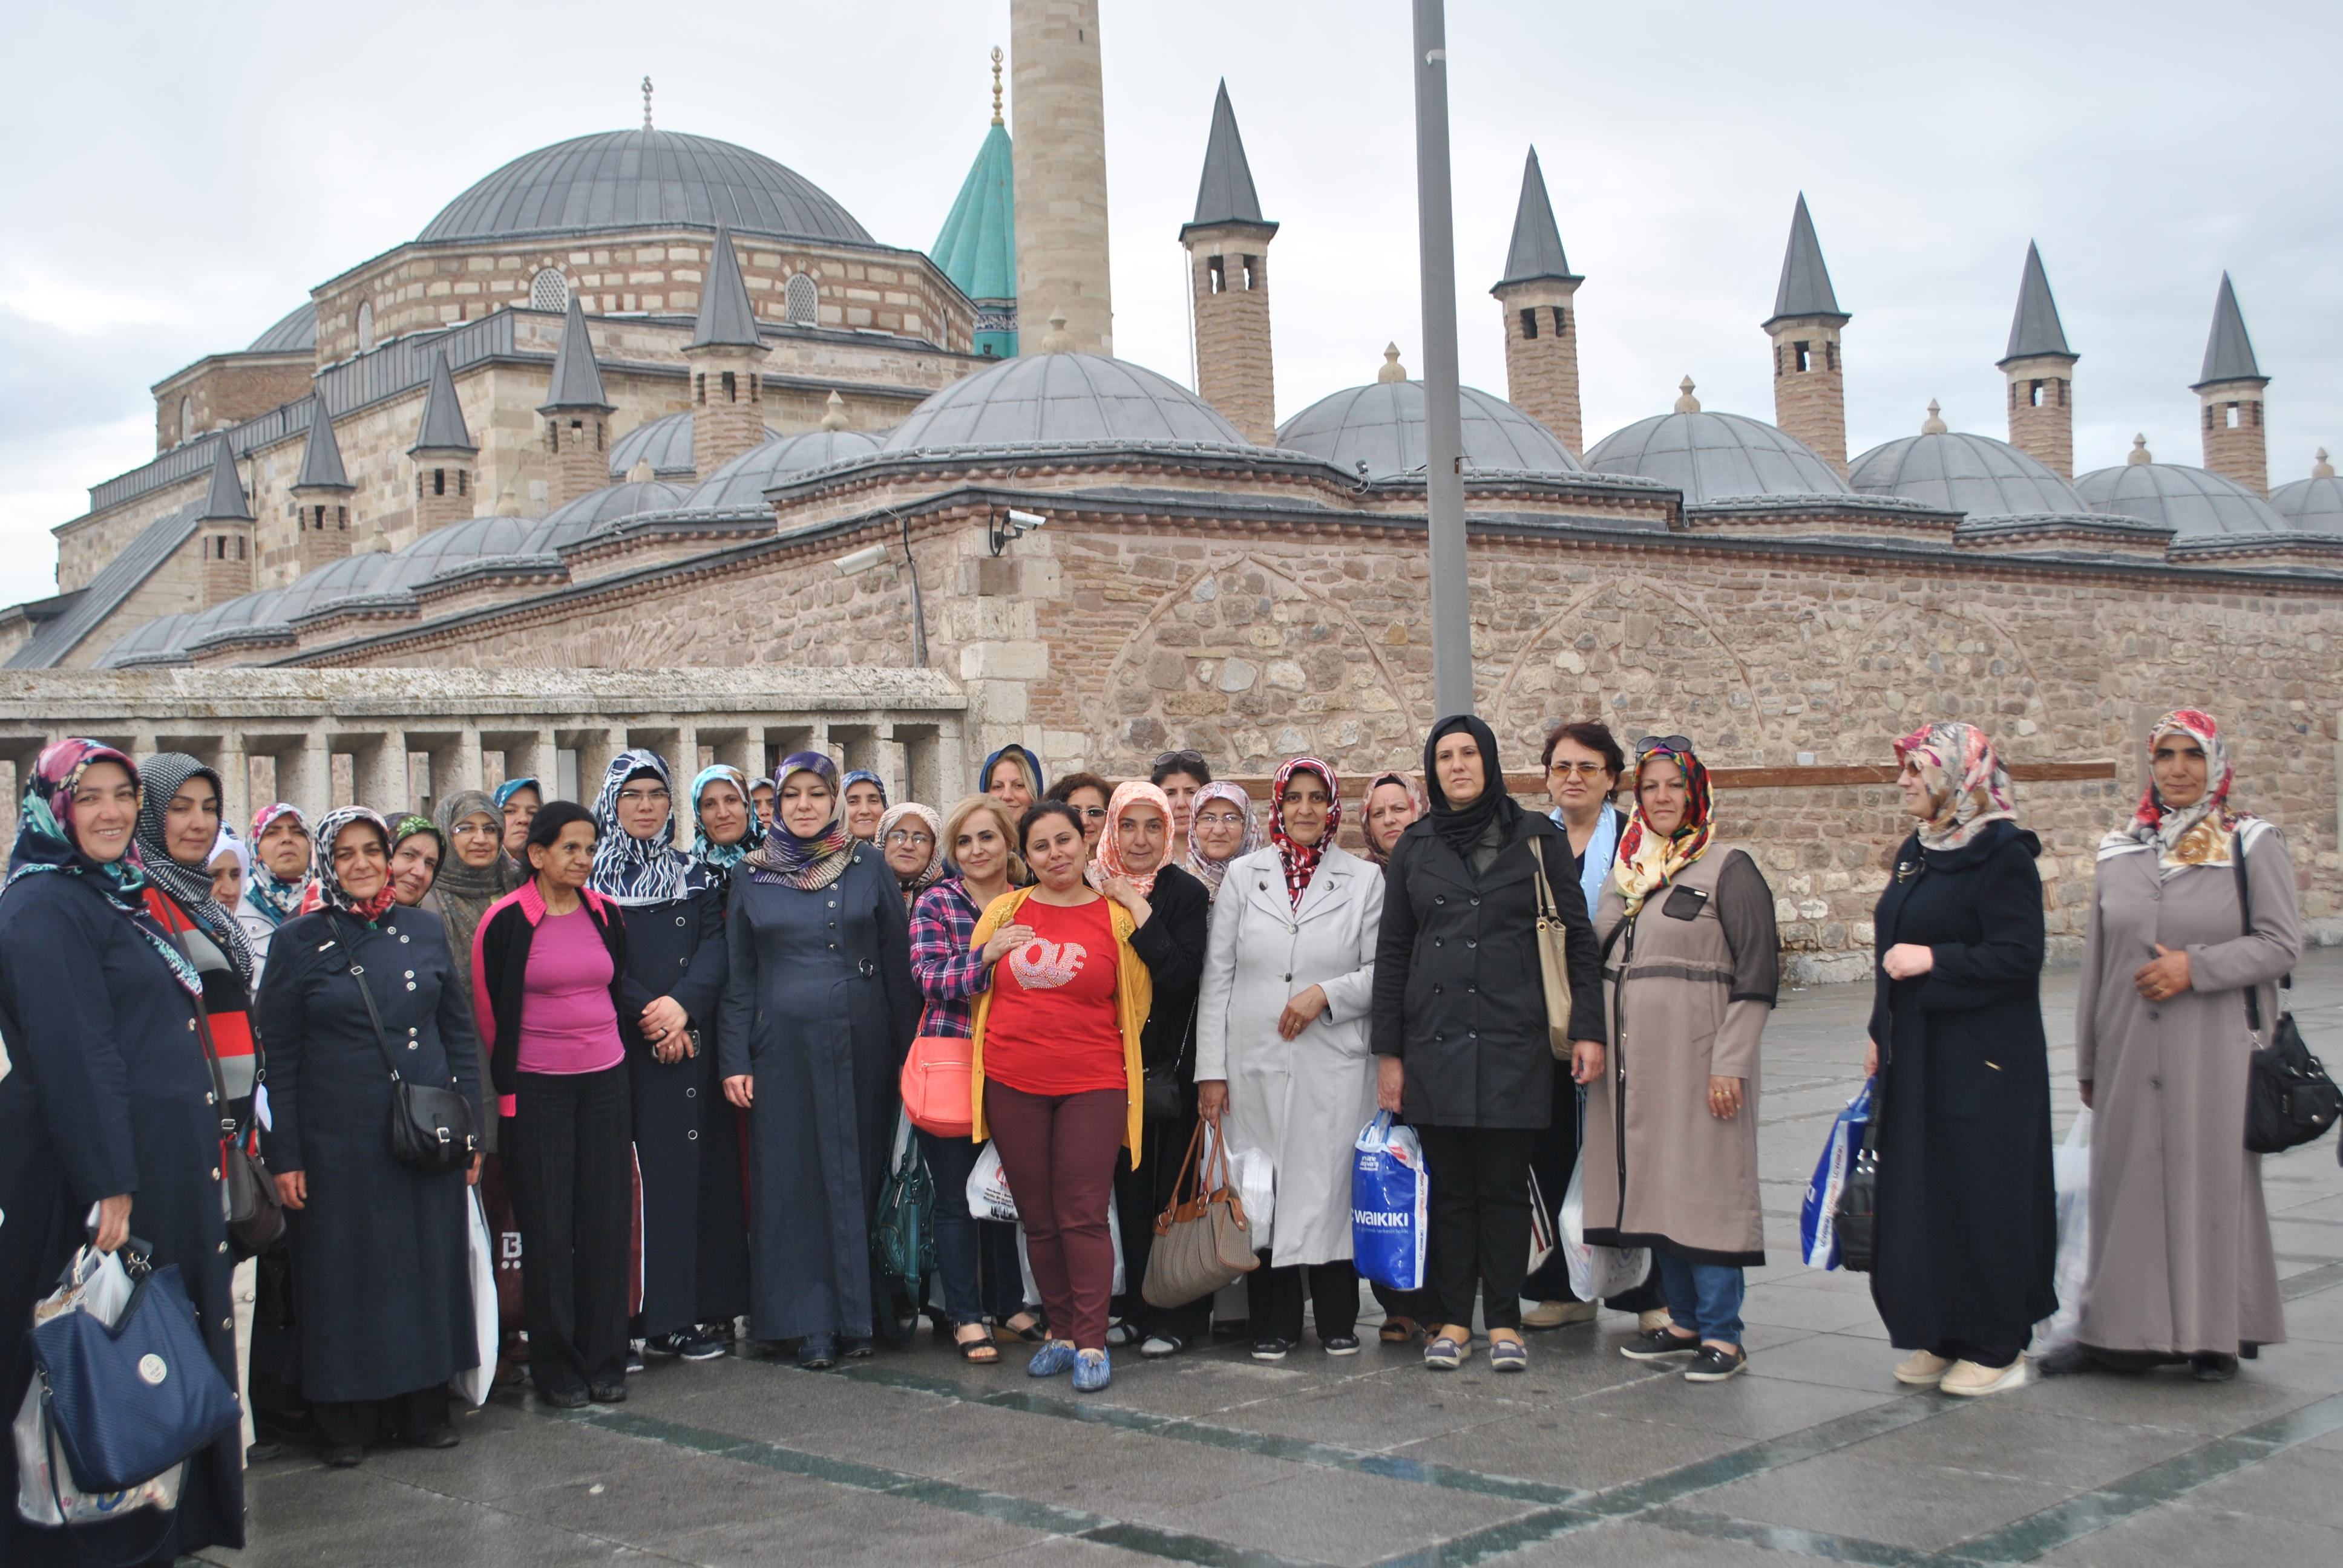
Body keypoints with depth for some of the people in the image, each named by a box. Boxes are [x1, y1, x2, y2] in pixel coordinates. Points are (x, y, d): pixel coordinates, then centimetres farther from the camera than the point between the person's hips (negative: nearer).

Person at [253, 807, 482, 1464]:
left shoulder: (424, 930, 7)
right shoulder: (300, 940, 0)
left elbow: (459, 1033, 11)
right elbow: (279, 1055, -1)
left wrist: (471, 1126, 6)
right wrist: (284, 1154, -5)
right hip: (337, 1137, -2)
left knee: (428, 1264, 7)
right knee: (344, 1271, 3)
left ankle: (424, 1405, 19)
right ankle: (343, 1421, 14)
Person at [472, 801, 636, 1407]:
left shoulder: (606, 915, 7)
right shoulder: (506, 921, -6)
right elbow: (489, 1012, -2)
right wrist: (505, 1092, -1)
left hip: (605, 1083, 4)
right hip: (537, 1090, -4)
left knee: (606, 1222, 4)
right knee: (547, 1230, 0)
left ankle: (604, 1359, 14)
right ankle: (556, 1367, 11)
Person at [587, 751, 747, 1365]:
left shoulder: (694, 874, 15)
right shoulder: (592, 875, 4)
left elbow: (716, 945, 3)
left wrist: (683, 1003, -14)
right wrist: (647, 1013, -14)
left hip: (692, 1044, 3)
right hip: (622, 1047, -3)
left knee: (699, 1168, 1)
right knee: (637, 1176, -5)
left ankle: (701, 1310, 6)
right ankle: (645, 1314, -1)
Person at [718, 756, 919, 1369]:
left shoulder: (868, 867, 6)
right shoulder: (750, 875, 8)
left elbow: (899, 962, 5)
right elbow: (738, 977, 9)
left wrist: (908, 1047, 0)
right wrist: (734, 1060, 1)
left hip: (861, 1043, 0)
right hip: (784, 1048, 0)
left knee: (859, 1173, 3)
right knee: (795, 1181, 0)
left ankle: (859, 1315, 13)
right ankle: (811, 1323, 7)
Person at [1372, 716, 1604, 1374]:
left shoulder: (1536, 838, 4)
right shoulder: (1415, 847, 8)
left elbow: (1578, 938, 4)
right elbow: (1391, 953, 9)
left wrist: (1587, 1029, -4)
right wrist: (1389, 1052, 4)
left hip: (1514, 1041, -2)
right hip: (1435, 1042, 2)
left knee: (1504, 1185, 1)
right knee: (1450, 1184, 5)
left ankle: (1504, 1321, 10)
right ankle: (1453, 1319, 14)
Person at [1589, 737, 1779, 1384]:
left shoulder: (1728, 869, -5)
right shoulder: (1624, 874, 14)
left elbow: (1757, 972, -9)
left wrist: (1731, 1061, -15)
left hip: (1694, 1053, -6)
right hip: (1632, 1054, 6)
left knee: (1703, 1182, -6)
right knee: (1652, 1183, 9)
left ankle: (1722, 1334, 1)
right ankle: (1684, 1321, 19)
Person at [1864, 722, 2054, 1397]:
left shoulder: (2002, 854, -12)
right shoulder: (1917, 852, 13)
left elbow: (2020, 956, -18)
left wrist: (1934, 960, -21)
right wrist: (1881, 1034, 15)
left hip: (1981, 1062, -8)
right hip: (1915, 1057, 8)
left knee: (1981, 1197, -1)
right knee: (1920, 1196, 10)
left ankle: (1995, 1345, 10)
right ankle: (1942, 1335, 20)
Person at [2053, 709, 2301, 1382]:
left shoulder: (2252, 845, -1)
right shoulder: (2121, 851, 9)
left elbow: (2282, 941, -6)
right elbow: (2096, 961, 11)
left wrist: (2197, 967, -17)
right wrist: (2088, 1061, 11)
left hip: (2215, 1049, -3)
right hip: (2131, 1049, 3)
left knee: (2213, 1177, 2)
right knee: (2128, 1181, 5)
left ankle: (2216, 1333, 13)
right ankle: (2117, 1329, 12)